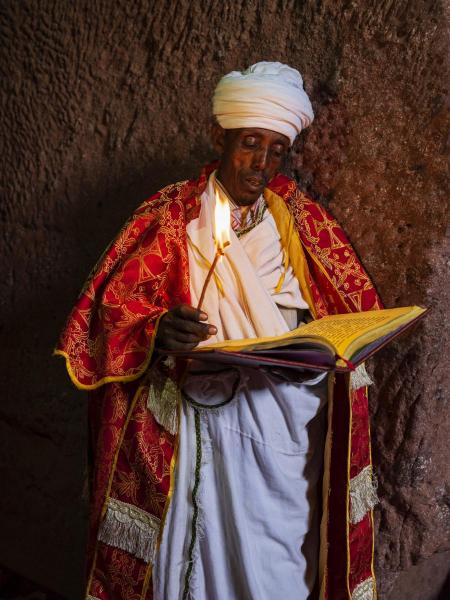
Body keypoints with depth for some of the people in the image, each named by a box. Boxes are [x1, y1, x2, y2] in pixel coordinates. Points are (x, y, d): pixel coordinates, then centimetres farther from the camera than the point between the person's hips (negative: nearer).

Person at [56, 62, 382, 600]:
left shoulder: (301, 220, 6)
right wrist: (157, 334, -28)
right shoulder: (170, 217, -2)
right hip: (197, 427, -2)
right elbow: (110, 316, -6)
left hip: (289, 427, 2)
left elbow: (352, 307, 10)